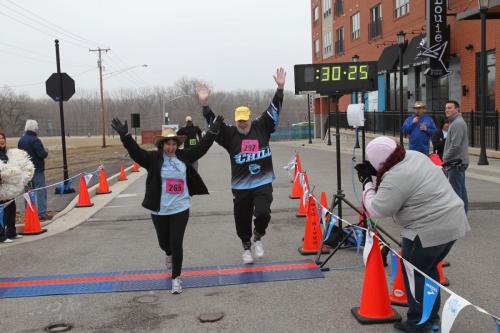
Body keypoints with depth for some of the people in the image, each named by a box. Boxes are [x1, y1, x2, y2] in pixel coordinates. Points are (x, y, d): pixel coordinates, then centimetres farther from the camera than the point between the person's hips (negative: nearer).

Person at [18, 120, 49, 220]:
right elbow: (42, 154, -19)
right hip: (37, 170, -7)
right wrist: (46, 152, 0)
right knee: (40, 191, -2)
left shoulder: (21, 140, 8)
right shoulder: (35, 140, -16)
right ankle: (42, 214, -4)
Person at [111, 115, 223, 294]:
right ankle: (169, 254, 56)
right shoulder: (153, 158, -7)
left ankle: (176, 278, 9)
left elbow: (201, 147, 7)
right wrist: (125, 136, -31)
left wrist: (212, 132, 3)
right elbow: (135, 151, -18)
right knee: (164, 242, 18)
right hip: (159, 210, 0)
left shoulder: (183, 156, 0)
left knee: (176, 243, -4)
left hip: (180, 208, 0)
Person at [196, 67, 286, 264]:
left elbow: (274, 110, -2)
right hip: (240, 187, 1)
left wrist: (280, 88, -12)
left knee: (263, 213, -17)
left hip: (263, 183, 0)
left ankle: (258, 237, 15)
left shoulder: (262, 127, 2)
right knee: (242, 220, 9)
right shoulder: (230, 134, 0)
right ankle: (246, 247, 35)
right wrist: (205, 104, -25)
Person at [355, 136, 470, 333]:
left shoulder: (394, 178, -22)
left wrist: (367, 182, -3)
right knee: (428, 269, 22)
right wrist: (374, 174, 11)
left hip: (430, 231, -10)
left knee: (413, 273, 6)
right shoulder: (414, 155, 6)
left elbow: (377, 210, -14)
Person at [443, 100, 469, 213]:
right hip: (460, 161, 11)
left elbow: (455, 145, -22)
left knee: (455, 188, -8)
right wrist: (447, 158, 18)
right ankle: (463, 211, 23)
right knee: (461, 188, 15)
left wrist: (446, 158, -13)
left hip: (456, 162, -11)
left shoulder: (457, 123, -16)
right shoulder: (456, 122, 18)